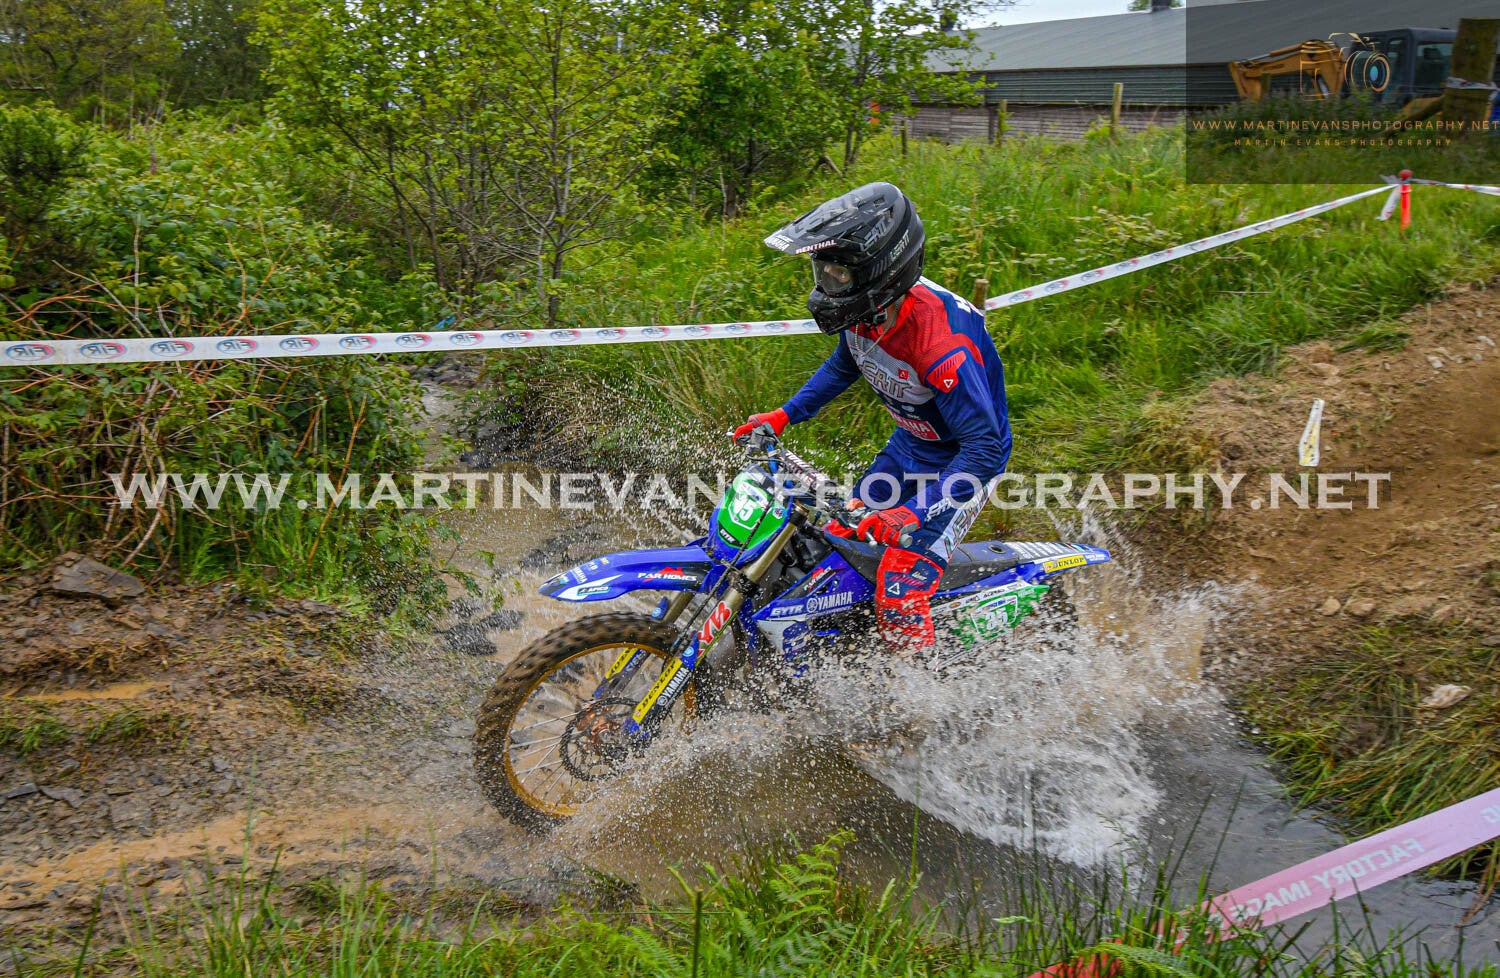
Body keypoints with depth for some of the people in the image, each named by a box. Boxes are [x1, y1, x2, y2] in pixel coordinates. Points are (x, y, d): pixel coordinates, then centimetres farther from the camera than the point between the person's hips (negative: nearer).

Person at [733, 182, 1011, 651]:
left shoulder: (942, 342, -36)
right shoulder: (863, 311, -11)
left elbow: (985, 446, -34)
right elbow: (844, 364, 14)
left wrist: (914, 513, -41)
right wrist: (784, 415, 5)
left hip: (962, 461, -8)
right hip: (907, 445, 8)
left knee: (899, 593, -20)